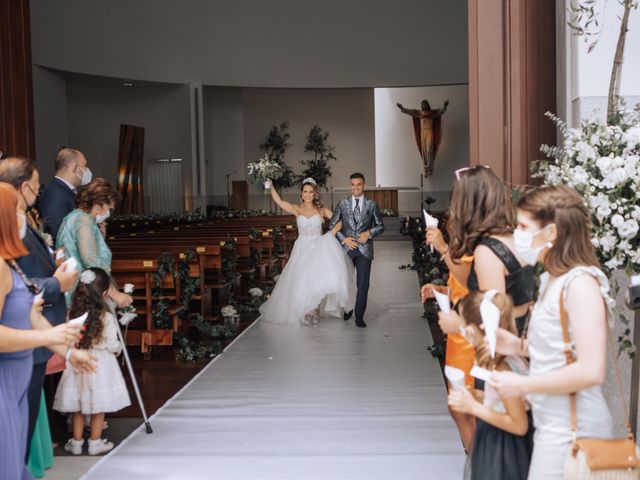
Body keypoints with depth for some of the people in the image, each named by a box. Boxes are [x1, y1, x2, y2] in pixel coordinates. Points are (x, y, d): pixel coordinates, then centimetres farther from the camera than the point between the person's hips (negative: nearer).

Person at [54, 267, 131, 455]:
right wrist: (118, 348, 13)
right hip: (100, 365, -3)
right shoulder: (106, 318, -15)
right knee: (98, 407, 9)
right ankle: (95, 442, 15)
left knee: (78, 407, 13)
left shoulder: (72, 315, -7)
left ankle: (76, 442, 20)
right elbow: (112, 344, -9)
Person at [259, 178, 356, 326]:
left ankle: (315, 309, -2)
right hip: (302, 249, 1)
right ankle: (306, 312, 15)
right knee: (301, 281, -1)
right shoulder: (297, 209, 3)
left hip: (319, 248, -1)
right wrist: (269, 184, -15)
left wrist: (331, 234, -11)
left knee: (317, 279, -18)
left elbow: (339, 221, 3)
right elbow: (278, 201, -11)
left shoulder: (321, 210, 5)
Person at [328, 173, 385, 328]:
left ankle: (359, 317, 6)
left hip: (364, 249, -1)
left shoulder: (371, 205, 4)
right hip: (347, 248, 1)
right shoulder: (343, 204, 4)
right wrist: (343, 239, -7)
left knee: (363, 284, -3)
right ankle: (347, 309, 33)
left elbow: (381, 226, 9)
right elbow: (332, 225, 6)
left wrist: (369, 233, -11)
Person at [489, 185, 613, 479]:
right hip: (551, 423, 9)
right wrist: (519, 346, 5)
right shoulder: (553, 280, 10)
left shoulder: (580, 283, -19)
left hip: (571, 431, -9)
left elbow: (591, 371, -26)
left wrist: (523, 385, -18)